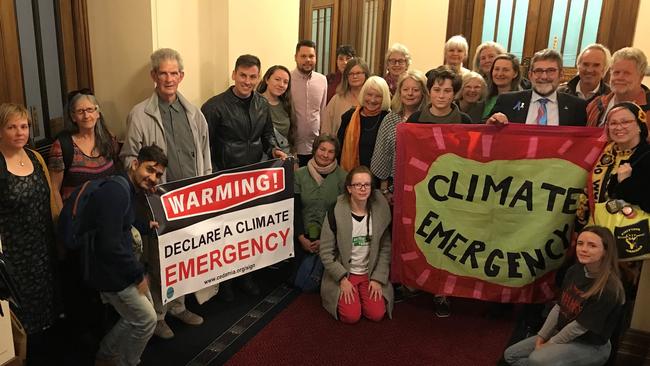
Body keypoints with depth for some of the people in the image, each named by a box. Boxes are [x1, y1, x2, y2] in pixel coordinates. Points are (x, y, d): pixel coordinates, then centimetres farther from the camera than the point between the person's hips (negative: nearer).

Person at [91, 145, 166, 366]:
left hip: (121, 267, 10)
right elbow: (110, 245, -28)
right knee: (146, 319, 1)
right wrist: (138, 274, -18)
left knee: (137, 313, 22)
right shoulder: (116, 192, -25)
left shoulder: (129, 190, 7)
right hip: (111, 272, -10)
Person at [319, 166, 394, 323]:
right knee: (351, 316, -18)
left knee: (377, 314, -16)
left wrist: (378, 278, -7)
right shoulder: (336, 212, -13)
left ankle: (364, 293, 15)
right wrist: (342, 279, -13)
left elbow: (385, 248, 0)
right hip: (342, 274, -2)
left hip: (371, 274, 2)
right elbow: (326, 252, -9)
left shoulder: (380, 211, -5)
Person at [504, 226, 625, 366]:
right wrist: (541, 336, 0)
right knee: (511, 354, 4)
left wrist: (550, 344, -13)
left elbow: (580, 326, -22)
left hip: (591, 345, -8)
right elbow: (559, 307, 2)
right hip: (563, 334, 8)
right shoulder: (575, 271, -3)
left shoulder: (608, 288, -27)